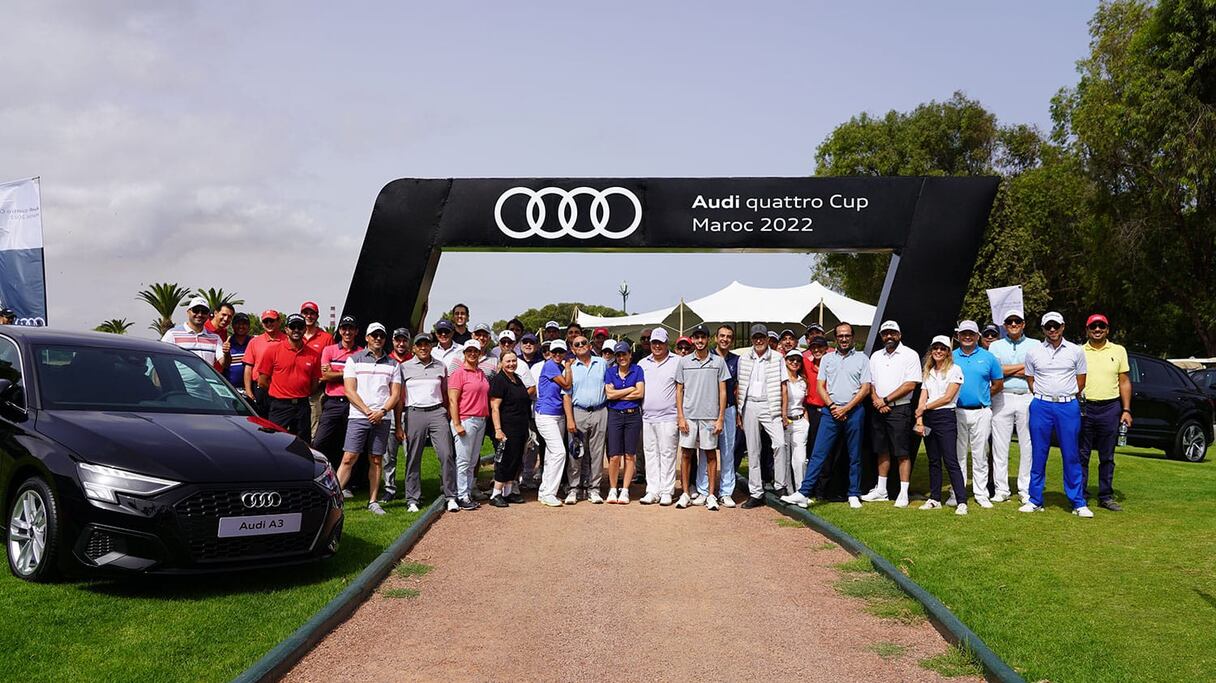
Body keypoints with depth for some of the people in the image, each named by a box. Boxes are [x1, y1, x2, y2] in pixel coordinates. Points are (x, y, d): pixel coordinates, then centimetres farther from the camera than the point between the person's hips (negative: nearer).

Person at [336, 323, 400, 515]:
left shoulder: (392, 364, 13)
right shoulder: (354, 359, 6)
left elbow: (396, 394, 8)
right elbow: (350, 391, -2)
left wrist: (382, 411, -9)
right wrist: (368, 411, -11)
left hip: (382, 418, 2)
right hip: (358, 417, -2)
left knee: (376, 461, 5)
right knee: (349, 458, -8)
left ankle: (373, 501, 10)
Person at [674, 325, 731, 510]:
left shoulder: (718, 361, 4)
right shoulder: (684, 361, 7)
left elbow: (722, 392, 4)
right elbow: (679, 391, 8)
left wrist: (720, 418, -3)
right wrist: (680, 417, -1)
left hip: (710, 416, -1)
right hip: (688, 416, 1)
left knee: (710, 454, 3)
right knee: (686, 453, 2)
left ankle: (711, 495, 9)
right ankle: (685, 493, 10)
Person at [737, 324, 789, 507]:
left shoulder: (777, 358, 4)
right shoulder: (743, 359, 9)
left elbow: (783, 386, 4)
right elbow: (739, 386, 12)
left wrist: (784, 410, -3)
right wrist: (738, 411, 8)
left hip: (770, 406, -2)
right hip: (749, 406, 2)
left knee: (780, 444, -20)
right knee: (753, 451, 5)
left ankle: (780, 486, -8)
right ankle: (756, 493, 10)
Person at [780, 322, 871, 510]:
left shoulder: (862, 358, 6)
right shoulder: (827, 359, 13)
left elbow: (865, 388, -1)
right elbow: (820, 386, 8)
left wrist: (846, 409, -9)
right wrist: (832, 407, -7)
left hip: (854, 411, -1)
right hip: (830, 411, 1)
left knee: (855, 456, 6)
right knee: (818, 453, -4)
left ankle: (854, 495, 16)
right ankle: (804, 493, -8)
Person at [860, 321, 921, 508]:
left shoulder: (910, 355, -4)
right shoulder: (876, 356, 14)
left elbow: (910, 385, -11)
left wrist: (885, 400, -12)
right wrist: (877, 401, -6)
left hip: (899, 410, -6)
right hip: (878, 410, 6)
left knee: (902, 453, -4)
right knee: (882, 451, 12)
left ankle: (904, 494, 0)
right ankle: (881, 490, 20)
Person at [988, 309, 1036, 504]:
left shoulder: (1035, 345, 12)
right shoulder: (995, 346, 12)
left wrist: (1008, 370, -4)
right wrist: (1024, 366, -4)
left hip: (1027, 398, 0)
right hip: (1002, 399, 0)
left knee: (1028, 446, -1)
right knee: (1000, 445, 0)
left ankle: (1026, 490, 7)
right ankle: (1001, 490, 7)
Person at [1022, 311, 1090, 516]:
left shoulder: (1076, 351, 5)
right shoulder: (1033, 352, 6)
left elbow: (1081, 381, 11)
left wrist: (1066, 398, 10)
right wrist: (1043, 397, 8)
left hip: (1068, 407, -1)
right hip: (1041, 407, 1)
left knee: (1071, 455, 0)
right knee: (1039, 455, 3)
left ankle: (1078, 503, 6)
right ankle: (1035, 501, 10)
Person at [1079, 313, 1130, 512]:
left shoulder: (1118, 351, 8)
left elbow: (1124, 382, 8)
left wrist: (1126, 410, 1)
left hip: (1110, 408, 1)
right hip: (1084, 408, -1)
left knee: (1107, 457, 7)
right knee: (1081, 455, 2)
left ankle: (1106, 496, 14)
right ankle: (1080, 495, 9)